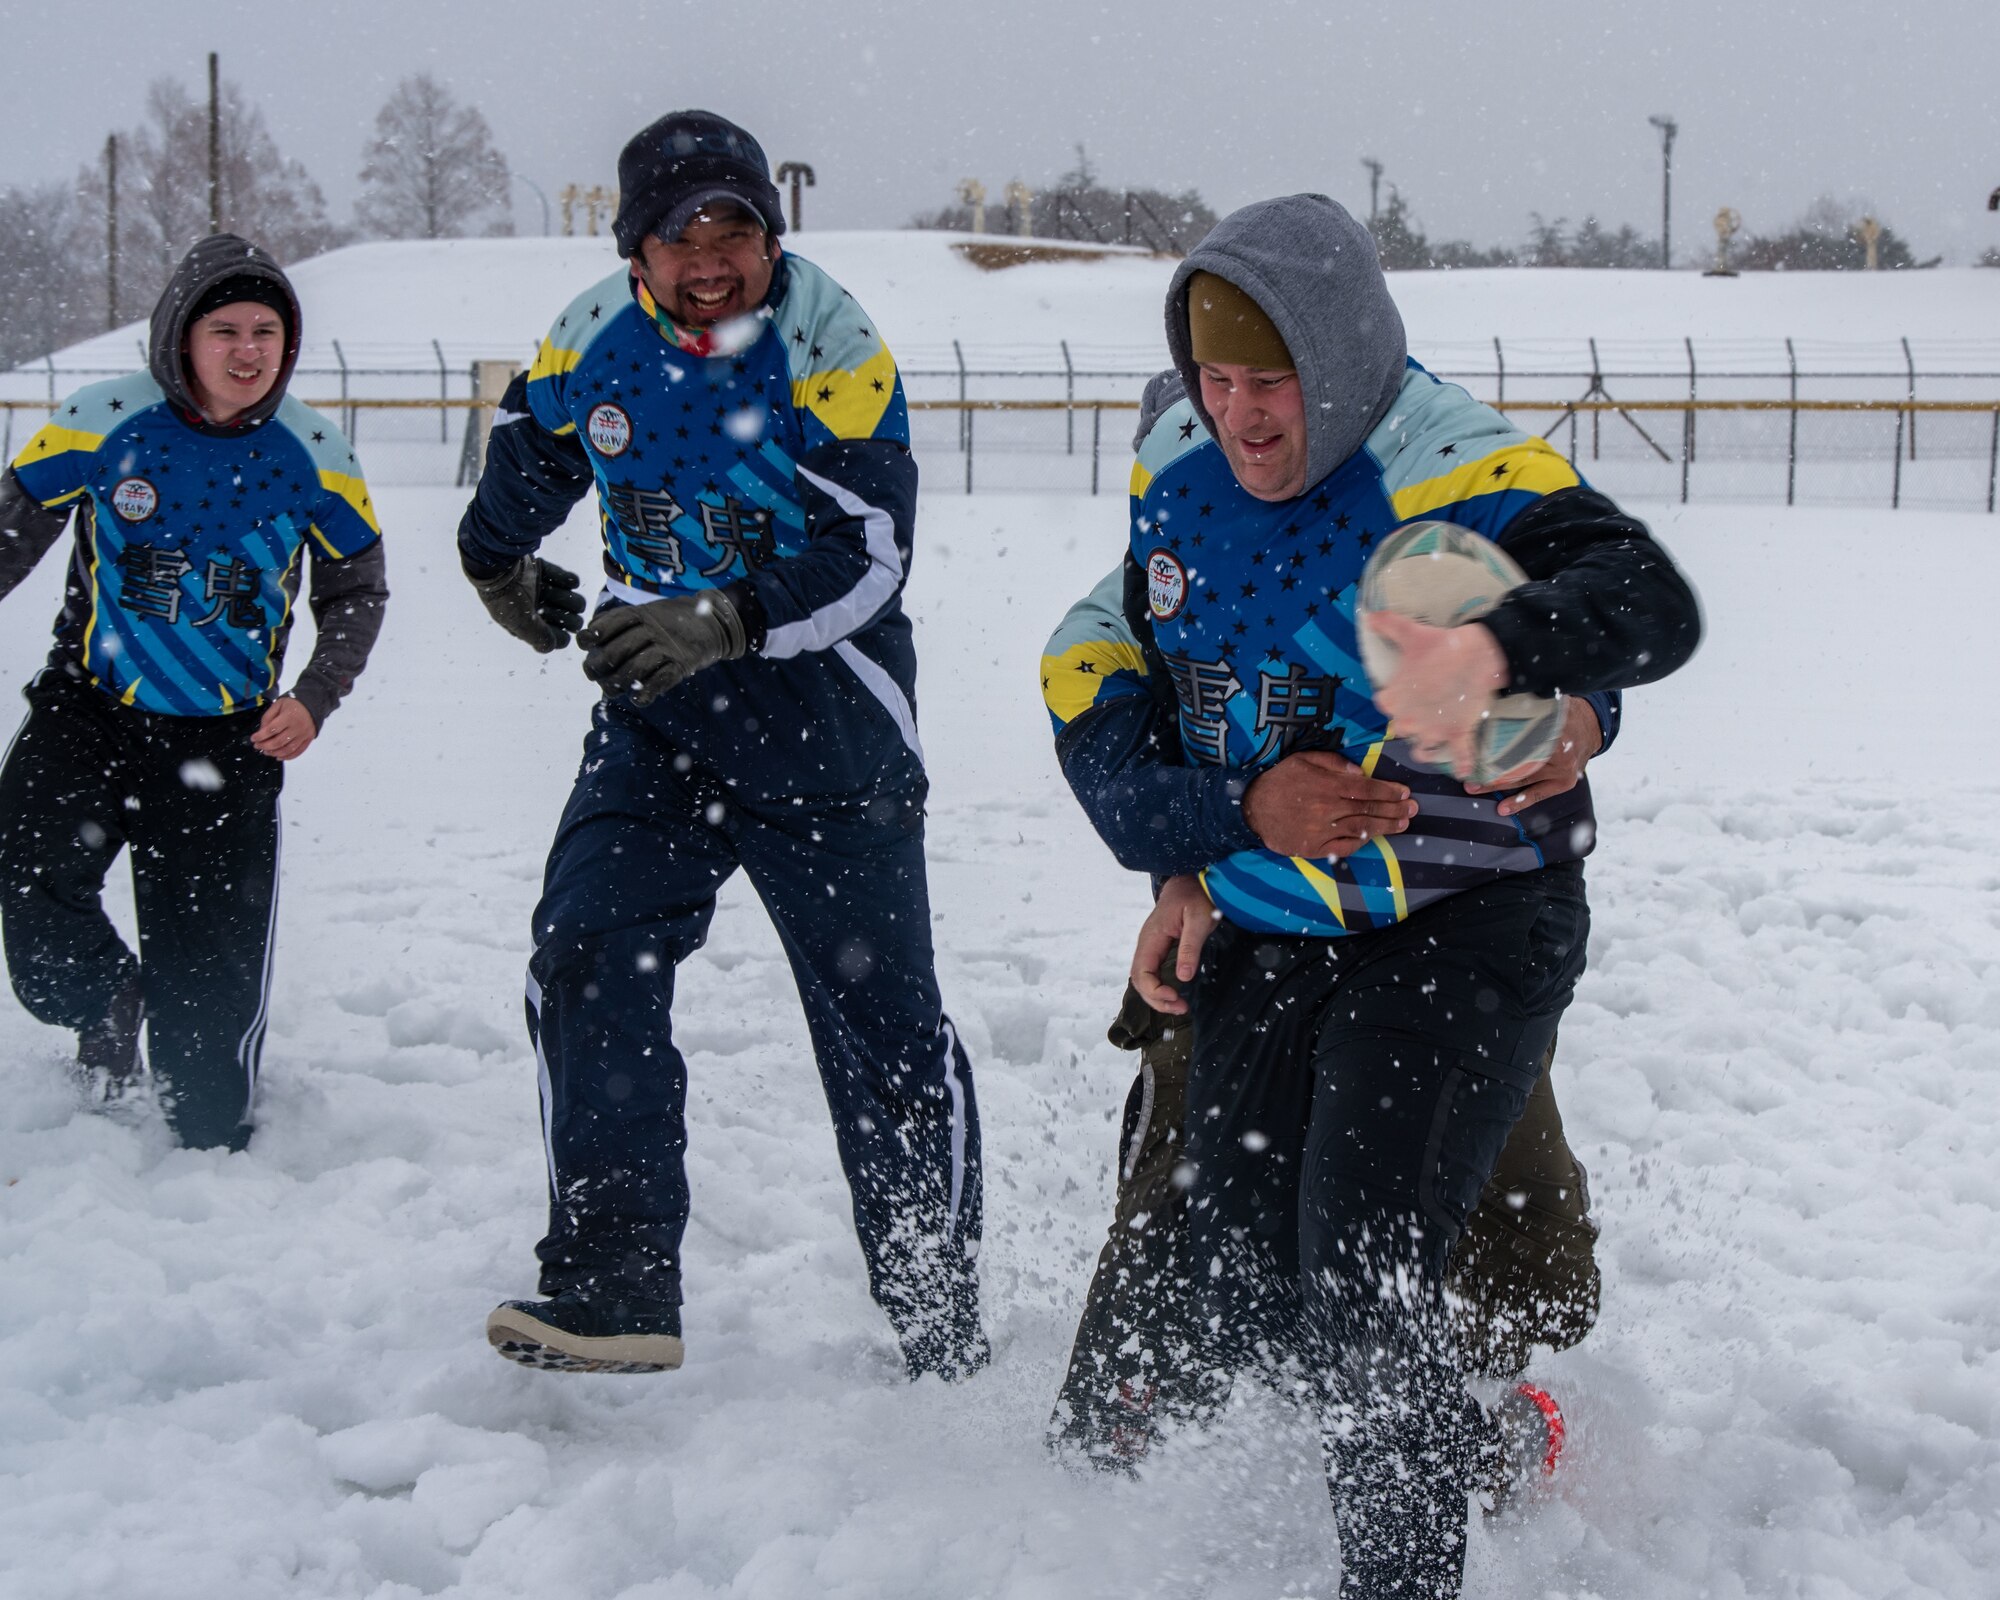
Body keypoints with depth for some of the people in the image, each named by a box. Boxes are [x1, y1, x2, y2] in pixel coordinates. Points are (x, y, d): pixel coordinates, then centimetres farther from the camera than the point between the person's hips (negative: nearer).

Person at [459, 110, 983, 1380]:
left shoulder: (832, 353, -16)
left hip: (823, 717, -4)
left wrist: (726, 620, -36)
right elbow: (535, 447, 22)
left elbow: (870, 552, -23)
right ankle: (615, 1288, -4)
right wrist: (501, 561, 35)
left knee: (882, 1019, 0)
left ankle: (943, 1320, 14)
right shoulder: (591, 341, -1)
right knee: (586, 964, -10)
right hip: (657, 714, 5)